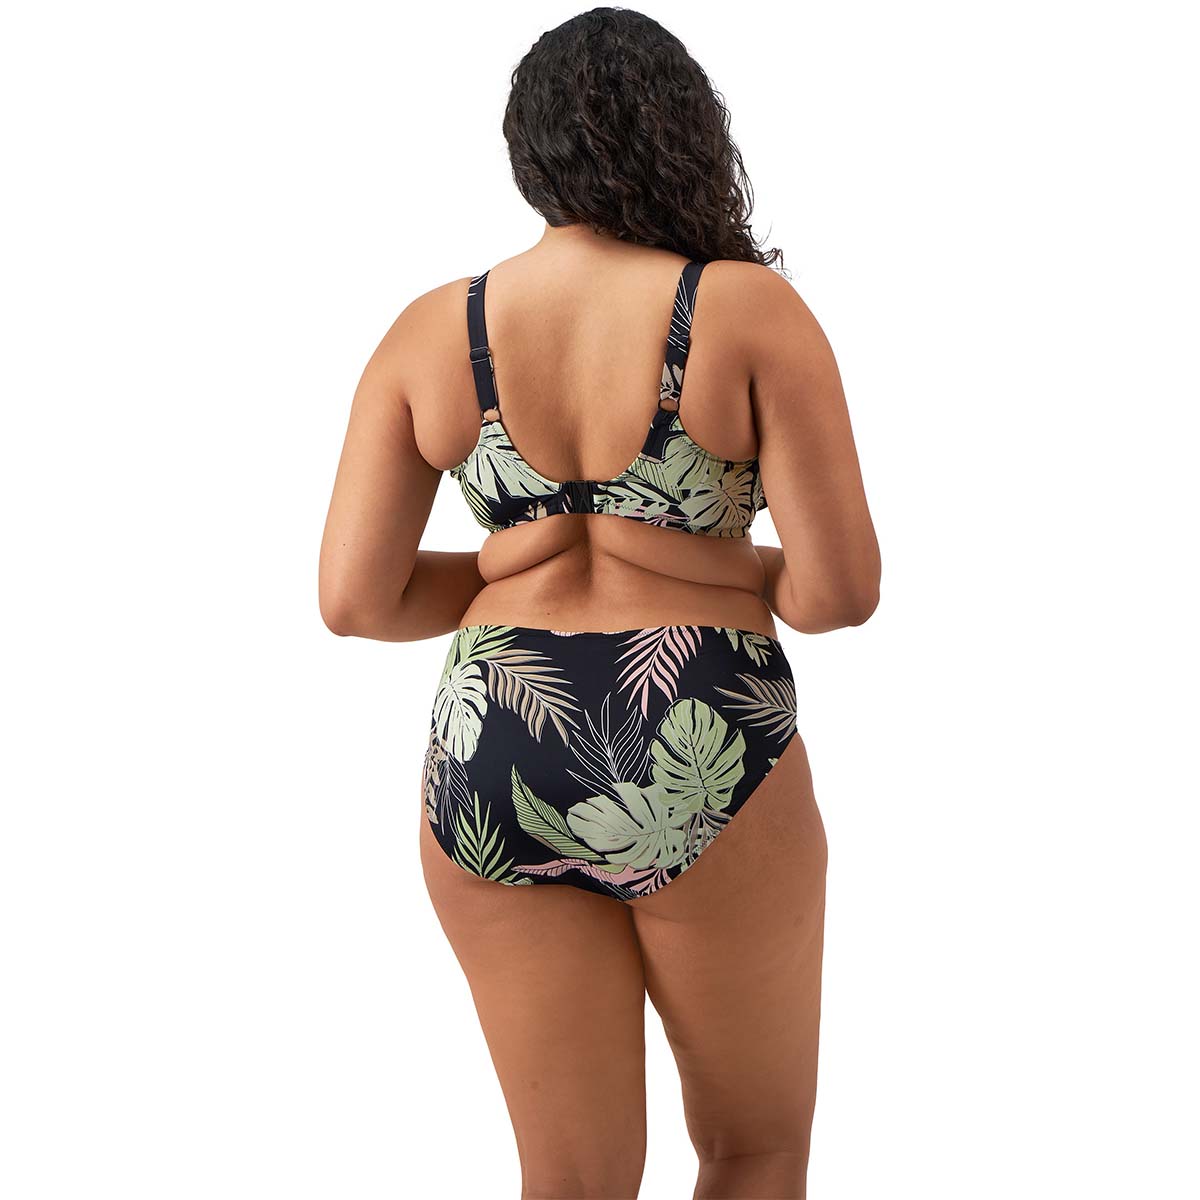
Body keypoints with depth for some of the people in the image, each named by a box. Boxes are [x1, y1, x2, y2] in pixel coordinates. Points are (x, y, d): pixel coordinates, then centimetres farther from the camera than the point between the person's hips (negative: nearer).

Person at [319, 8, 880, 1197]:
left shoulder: (433, 330, 1)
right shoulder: (752, 312, -8)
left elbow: (355, 597, -2)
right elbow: (842, 587, -12)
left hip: (493, 772, 3)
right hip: (703, 767, -3)